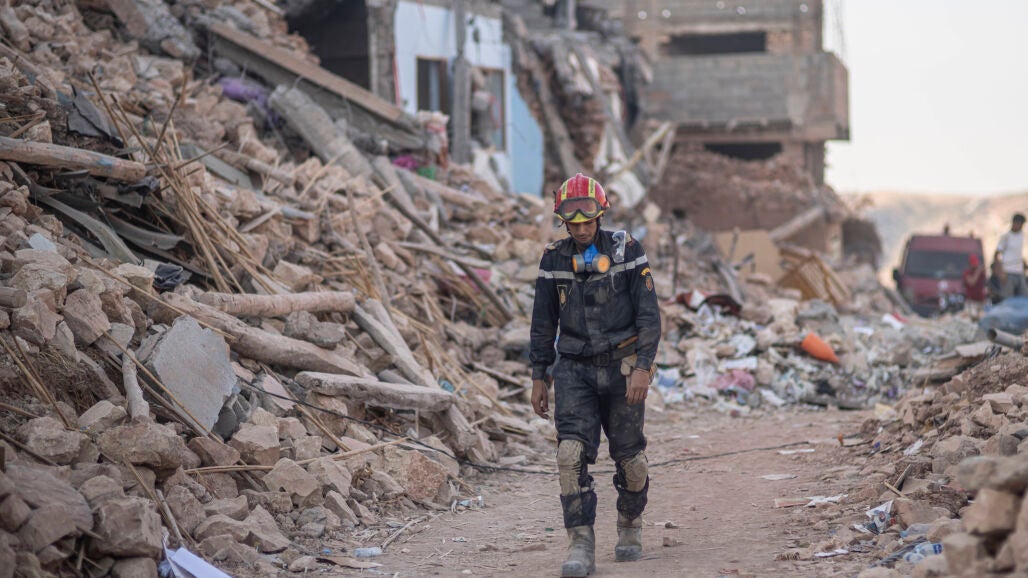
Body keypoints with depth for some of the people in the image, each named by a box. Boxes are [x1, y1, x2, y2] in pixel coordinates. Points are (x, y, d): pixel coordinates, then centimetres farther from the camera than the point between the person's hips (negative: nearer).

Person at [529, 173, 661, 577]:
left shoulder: (625, 251, -5)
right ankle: (580, 545, -15)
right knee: (572, 453, -15)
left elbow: (649, 314, -6)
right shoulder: (554, 260, 3)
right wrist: (539, 377, 9)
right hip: (574, 369, 1)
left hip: (622, 367, -1)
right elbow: (543, 324, 11)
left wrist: (643, 367, -15)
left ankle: (630, 528, 31)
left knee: (629, 455, 6)